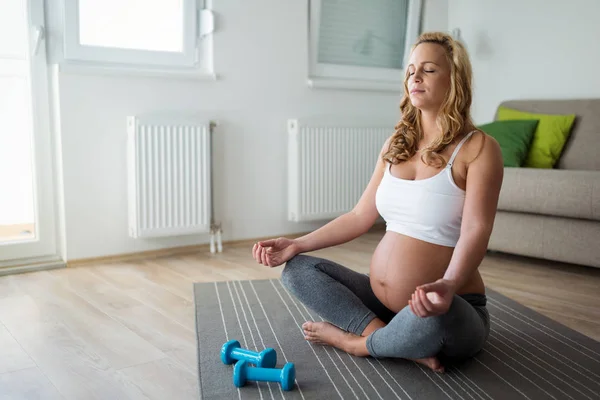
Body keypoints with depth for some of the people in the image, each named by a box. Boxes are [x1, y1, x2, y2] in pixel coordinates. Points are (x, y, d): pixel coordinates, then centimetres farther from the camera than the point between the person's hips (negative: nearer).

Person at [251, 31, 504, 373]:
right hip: (381, 300, 7)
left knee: (431, 318, -40)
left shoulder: (478, 148, -9)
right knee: (297, 268, -3)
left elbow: (476, 231, -21)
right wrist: (298, 244, 3)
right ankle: (407, 347, -14)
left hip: (452, 313, -6)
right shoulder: (396, 144, 8)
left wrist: (448, 286, -41)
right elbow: (360, 216, 10)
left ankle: (354, 341, -6)